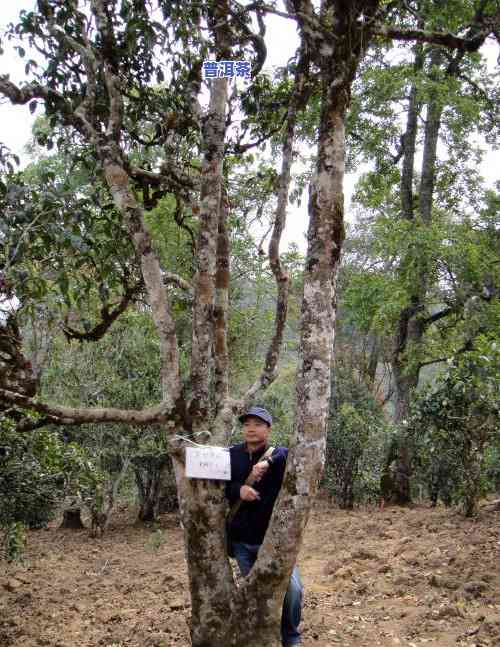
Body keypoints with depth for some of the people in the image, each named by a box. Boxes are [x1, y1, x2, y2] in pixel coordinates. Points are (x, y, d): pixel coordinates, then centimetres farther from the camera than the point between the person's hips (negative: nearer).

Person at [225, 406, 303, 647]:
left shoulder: (279, 454, -6)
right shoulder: (231, 455, 2)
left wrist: (268, 462, -44)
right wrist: (237, 490, -19)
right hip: (242, 541, 3)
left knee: (292, 589, -11)